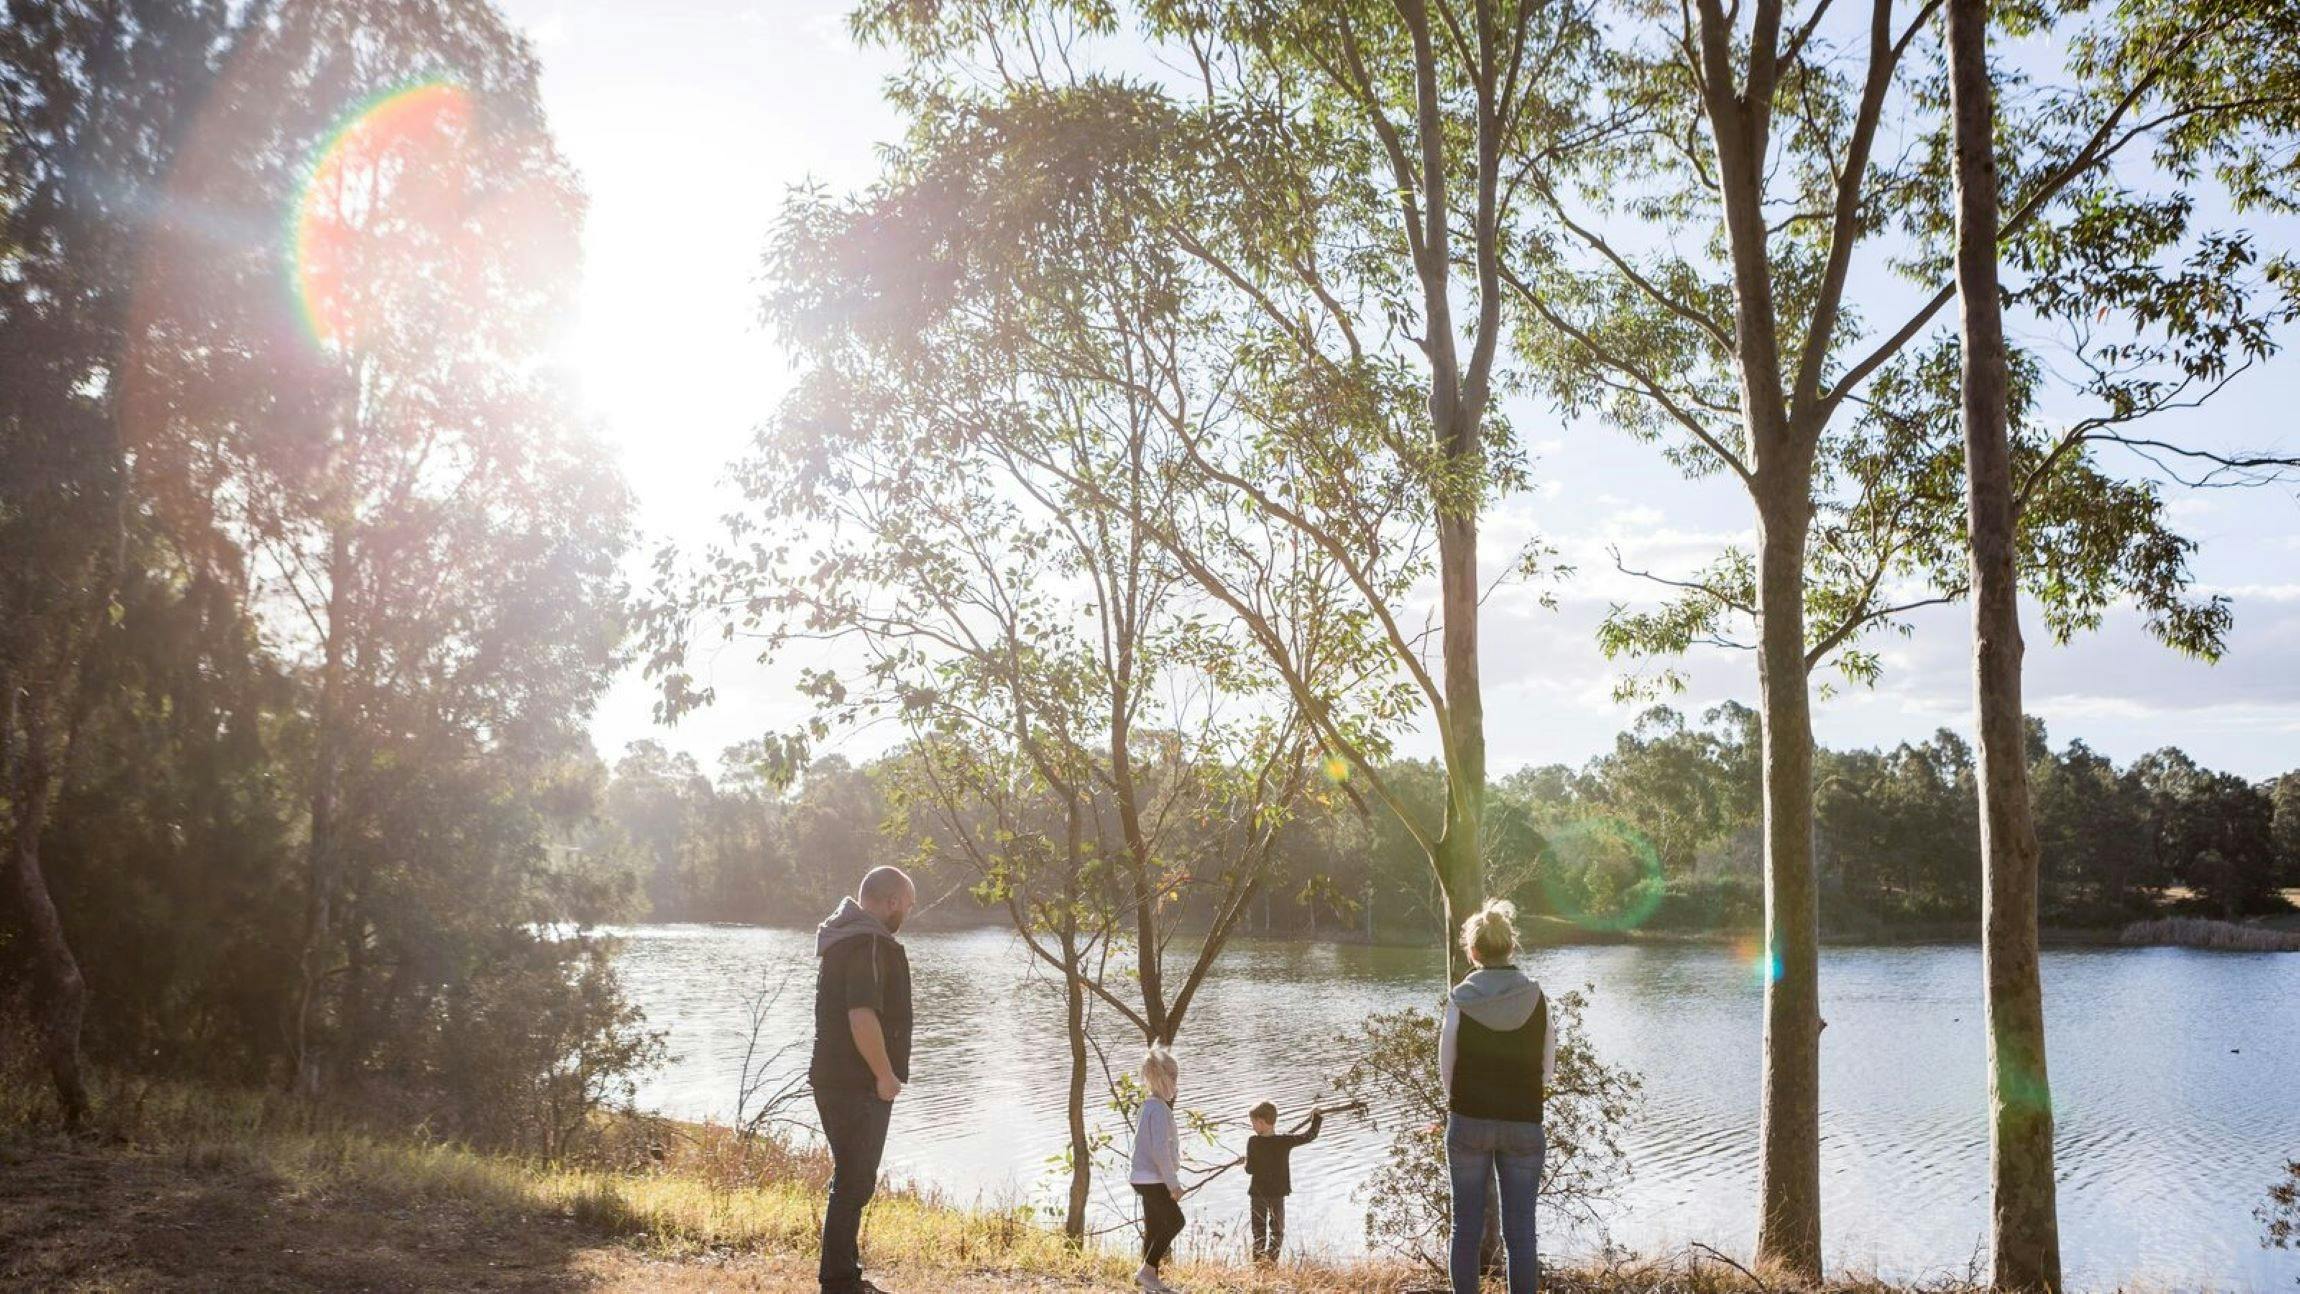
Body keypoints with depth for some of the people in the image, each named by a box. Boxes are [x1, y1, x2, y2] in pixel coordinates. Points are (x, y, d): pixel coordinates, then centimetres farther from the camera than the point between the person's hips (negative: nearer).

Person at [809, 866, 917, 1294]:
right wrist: (886, 1075, -18)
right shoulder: (869, 944, -19)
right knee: (854, 1184, -3)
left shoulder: (842, 935, 15)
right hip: (857, 1086, -10)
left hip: (838, 1081, 10)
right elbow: (863, 1017, -29)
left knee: (853, 1181, 18)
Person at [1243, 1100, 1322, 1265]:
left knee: (1259, 1230, 11)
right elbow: (1310, 1135, -2)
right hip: (1278, 1193, 1)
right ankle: (1271, 1258, 3)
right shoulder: (1285, 1141, -12)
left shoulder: (1253, 1142, -15)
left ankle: (1258, 1258, 2)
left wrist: (1247, 1164, 12)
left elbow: (1249, 1169, -11)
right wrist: (1317, 1118, 12)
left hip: (1257, 1192, -1)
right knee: (1277, 1230, 15)